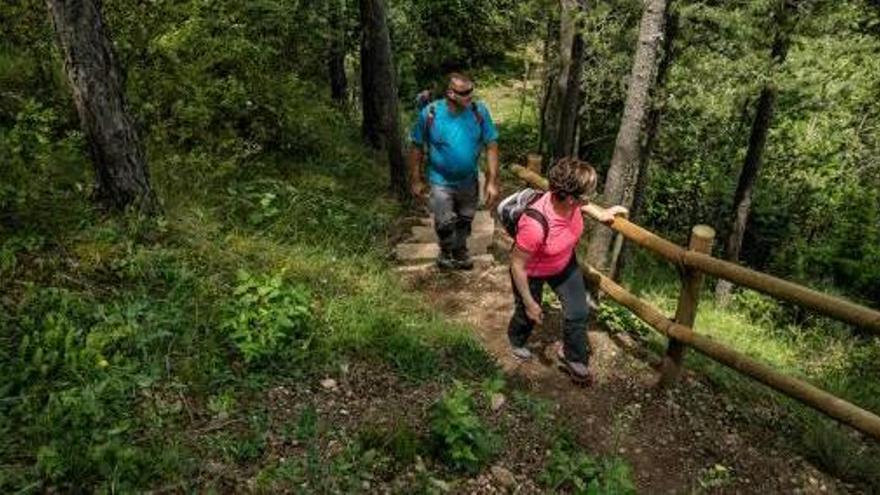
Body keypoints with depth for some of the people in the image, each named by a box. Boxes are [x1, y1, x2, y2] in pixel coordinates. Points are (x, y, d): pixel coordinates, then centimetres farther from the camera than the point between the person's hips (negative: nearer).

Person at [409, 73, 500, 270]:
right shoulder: (429, 114, -20)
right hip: (441, 181, -2)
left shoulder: (479, 111, -17)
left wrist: (492, 181, -14)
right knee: (445, 224, 7)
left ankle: (460, 251, 49)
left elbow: (491, 145, -12)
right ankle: (446, 251, 40)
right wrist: (416, 180, -4)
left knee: (465, 220, 21)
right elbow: (417, 147, -9)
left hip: (469, 180, 2)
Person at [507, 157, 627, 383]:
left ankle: (572, 356, 37)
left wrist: (600, 215, -3)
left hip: (564, 263, 5)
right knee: (528, 315, 20)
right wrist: (529, 303, -20)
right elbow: (517, 265, -30)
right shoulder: (535, 225, -46)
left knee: (578, 312, 9)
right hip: (532, 272, -5)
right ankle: (516, 340, 56)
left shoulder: (569, 202, -27)